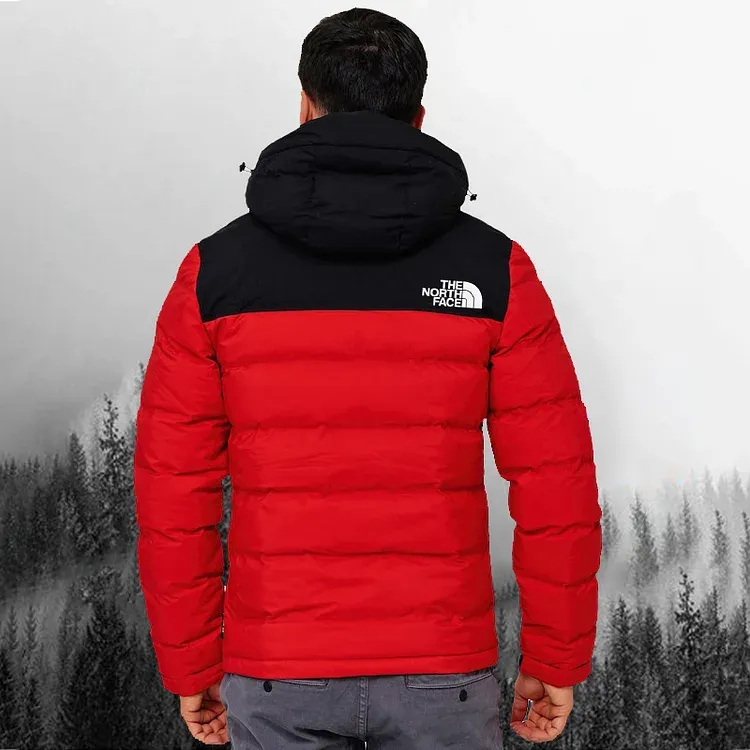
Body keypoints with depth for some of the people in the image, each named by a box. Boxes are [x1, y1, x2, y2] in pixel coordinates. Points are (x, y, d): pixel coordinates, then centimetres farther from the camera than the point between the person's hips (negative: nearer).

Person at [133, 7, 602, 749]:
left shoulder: (214, 270, -6)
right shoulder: (494, 269, -7)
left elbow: (174, 492, -5)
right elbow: (557, 485, -7)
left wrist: (190, 666, 8)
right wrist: (556, 660, 6)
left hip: (278, 667, 1)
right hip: (438, 668, 0)